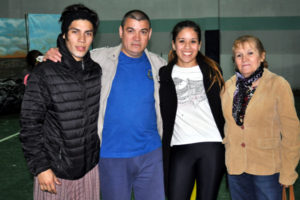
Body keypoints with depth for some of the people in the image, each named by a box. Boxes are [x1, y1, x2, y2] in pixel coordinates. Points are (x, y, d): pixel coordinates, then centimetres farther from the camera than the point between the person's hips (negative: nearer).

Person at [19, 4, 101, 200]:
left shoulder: (96, 71, 3)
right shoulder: (44, 74, -11)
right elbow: (30, 125, -10)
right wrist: (40, 167, -12)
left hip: (90, 167, 4)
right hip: (54, 171, -4)